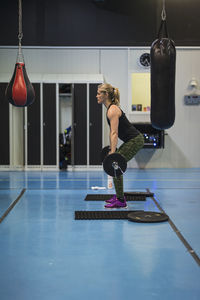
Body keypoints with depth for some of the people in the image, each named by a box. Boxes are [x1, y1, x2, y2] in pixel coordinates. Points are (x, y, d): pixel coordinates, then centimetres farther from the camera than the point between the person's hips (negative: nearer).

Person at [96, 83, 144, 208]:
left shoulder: (112, 110, -17)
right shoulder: (110, 108, 13)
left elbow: (114, 133, -23)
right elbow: (112, 132, 19)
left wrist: (113, 152, -26)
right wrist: (111, 150, 22)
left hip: (135, 140, -10)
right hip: (132, 140, 10)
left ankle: (120, 201, -5)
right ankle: (119, 195, 23)